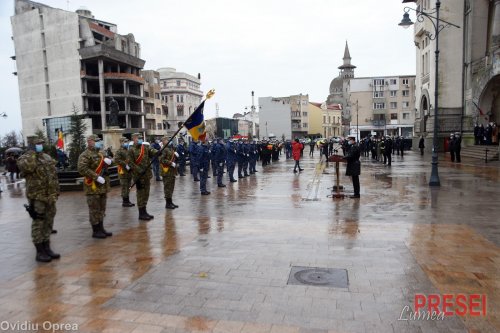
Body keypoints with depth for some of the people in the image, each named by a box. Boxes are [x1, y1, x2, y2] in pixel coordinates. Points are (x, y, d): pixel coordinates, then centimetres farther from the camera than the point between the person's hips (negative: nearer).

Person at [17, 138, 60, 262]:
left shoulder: (47, 157, 15)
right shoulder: (26, 158, -6)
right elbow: (26, 167, -32)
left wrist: (56, 191, 16)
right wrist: (31, 153, -21)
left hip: (50, 196, 7)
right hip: (37, 196, -7)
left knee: (48, 223, 13)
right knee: (38, 223, -2)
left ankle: (47, 248, 24)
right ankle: (39, 252, 6)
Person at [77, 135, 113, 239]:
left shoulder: (99, 154, 18)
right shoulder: (85, 155, -10)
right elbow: (82, 169, -22)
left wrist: (108, 161, -1)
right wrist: (96, 177, -26)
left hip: (102, 186, 9)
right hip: (93, 187, -9)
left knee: (101, 209, 14)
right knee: (94, 210, -2)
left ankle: (101, 228, 24)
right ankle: (95, 231, 7)